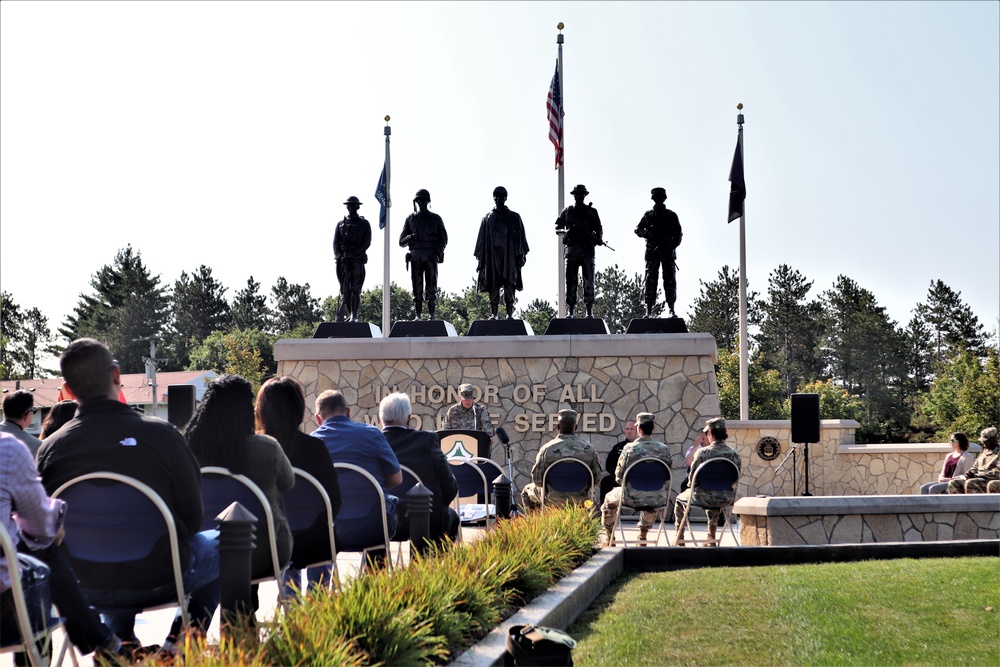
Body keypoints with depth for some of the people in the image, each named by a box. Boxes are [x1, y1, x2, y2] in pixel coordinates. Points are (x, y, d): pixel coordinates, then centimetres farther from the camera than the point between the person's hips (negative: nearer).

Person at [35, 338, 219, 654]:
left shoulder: (50, 448, -11)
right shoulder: (160, 434, -18)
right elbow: (193, 515, -10)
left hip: (83, 586, 4)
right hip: (155, 581, -4)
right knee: (218, 545, 26)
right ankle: (180, 642, 19)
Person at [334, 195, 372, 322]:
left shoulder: (364, 224, 9)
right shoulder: (341, 224, 17)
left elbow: (366, 243, -2)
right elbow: (336, 242, 10)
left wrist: (353, 254, -14)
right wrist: (339, 256, -9)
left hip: (357, 259, -3)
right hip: (343, 260, 3)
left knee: (355, 289, -8)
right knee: (344, 289, -1)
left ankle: (354, 315, -8)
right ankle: (352, 314, 4)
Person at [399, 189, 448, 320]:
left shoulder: (435, 218, 11)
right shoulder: (410, 219, 13)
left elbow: (443, 239, 6)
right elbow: (401, 242, 11)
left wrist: (437, 254, -10)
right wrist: (410, 237, -12)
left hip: (431, 257, -1)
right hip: (415, 257, 1)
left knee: (431, 288, -5)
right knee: (417, 288, -2)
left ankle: (431, 316, -2)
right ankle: (418, 316, -1)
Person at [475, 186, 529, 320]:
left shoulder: (514, 217, 12)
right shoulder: (488, 218, 14)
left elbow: (520, 237, 9)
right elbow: (482, 239, 13)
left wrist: (521, 254, -1)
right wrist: (480, 258, 6)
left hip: (509, 256, -1)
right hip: (492, 256, 1)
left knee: (509, 285, -6)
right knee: (493, 285, -3)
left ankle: (510, 313, -7)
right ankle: (493, 313, -2)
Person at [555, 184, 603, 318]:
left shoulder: (591, 211, 12)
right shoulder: (567, 211, 14)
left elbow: (599, 229, 10)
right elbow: (557, 229, 14)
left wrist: (599, 238, -11)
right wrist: (566, 231, -7)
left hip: (587, 250, -1)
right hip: (571, 250, 1)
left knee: (588, 281, -6)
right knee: (571, 282, 0)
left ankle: (589, 312, -5)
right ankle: (571, 311, 3)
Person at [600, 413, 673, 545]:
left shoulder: (630, 448, -12)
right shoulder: (664, 449, -3)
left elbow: (619, 477, -6)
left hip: (633, 498, -3)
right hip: (658, 500, 3)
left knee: (609, 500, 29)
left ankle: (610, 540, 36)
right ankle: (643, 536, 52)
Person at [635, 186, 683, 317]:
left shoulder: (671, 215, 10)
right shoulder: (648, 215, 13)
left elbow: (678, 234, 6)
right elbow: (638, 230, 11)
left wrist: (672, 246, -10)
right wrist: (646, 233, -11)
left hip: (668, 252, 0)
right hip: (652, 252, 0)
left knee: (670, 280, -4)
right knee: (650, 280, -5)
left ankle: (672, 310, -3)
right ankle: (649, 310, -6)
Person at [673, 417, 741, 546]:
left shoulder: (703, 452, -17)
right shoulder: (734, 454, -6)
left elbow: (692, 479, -10)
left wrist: (690, 486, 12)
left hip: (704, 498, -4)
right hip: (726, 500, 4)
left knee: (680, 499, 28)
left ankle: (680, 539, 33)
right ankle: (711, 537, 48)